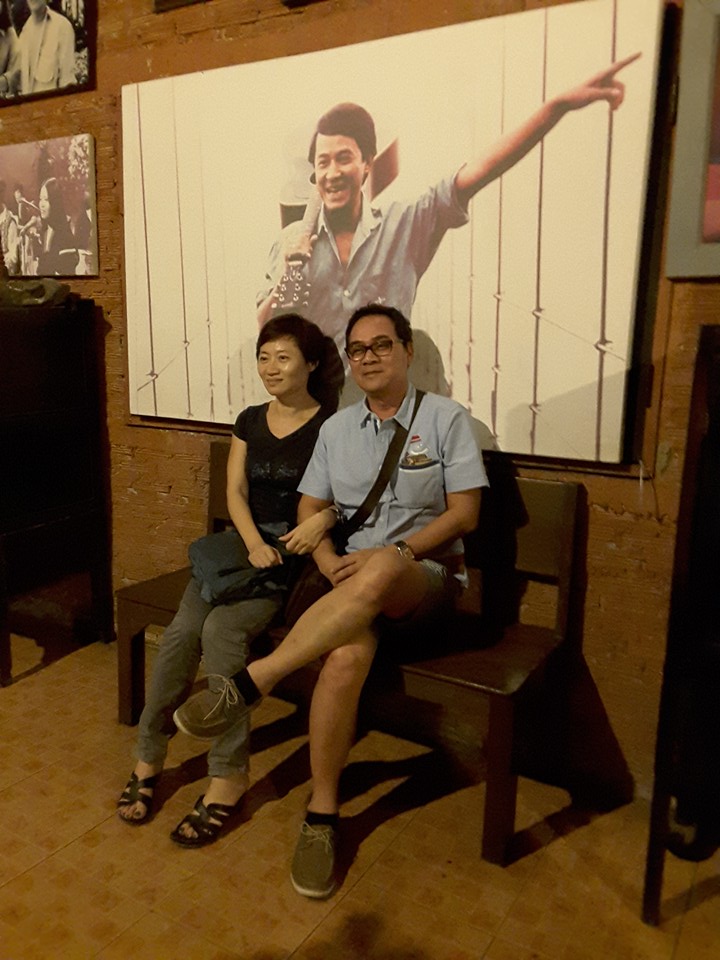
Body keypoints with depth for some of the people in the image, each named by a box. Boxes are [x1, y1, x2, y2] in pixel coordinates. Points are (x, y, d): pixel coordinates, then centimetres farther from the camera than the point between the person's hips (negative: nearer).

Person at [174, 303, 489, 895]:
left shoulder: (445, 418, 3)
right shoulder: (336, 429, 15)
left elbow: (464, 513, -3)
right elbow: (310, 510, 12)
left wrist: (390, 554, -15)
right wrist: (331, 564, -8)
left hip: (428, 578, -2)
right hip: (355, 580, 3)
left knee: (381, 569, -40)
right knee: (347, 654, -33)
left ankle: (249, 685, -33)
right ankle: (322, 815, -15)